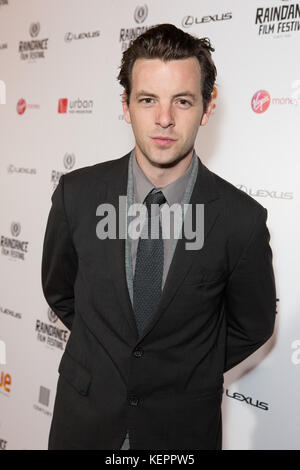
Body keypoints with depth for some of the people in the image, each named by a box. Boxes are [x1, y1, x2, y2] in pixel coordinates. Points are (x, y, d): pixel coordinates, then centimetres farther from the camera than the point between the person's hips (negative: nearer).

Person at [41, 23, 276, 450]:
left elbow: (252, 327, -2)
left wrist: (190, 376, 1)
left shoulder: (242, 219, -18)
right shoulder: (77, 194, -13)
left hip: (183, 427, -1)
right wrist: (102, 354, 5)